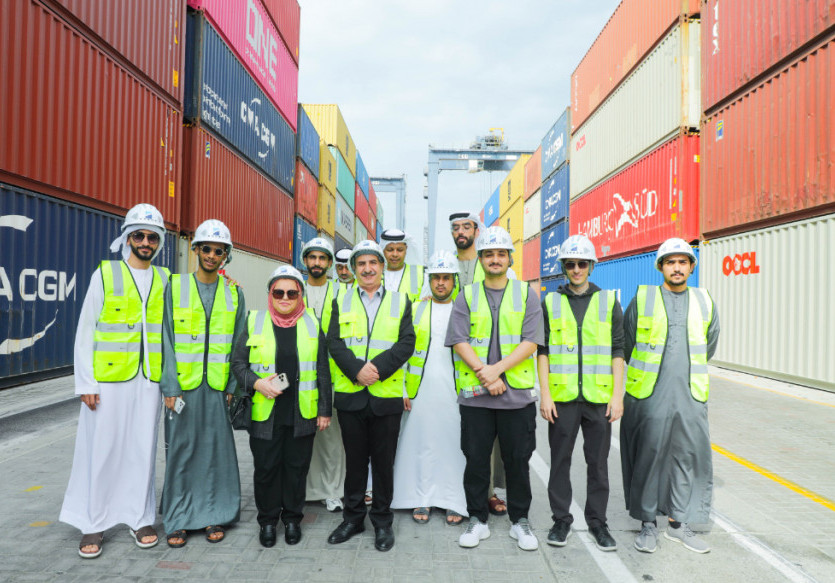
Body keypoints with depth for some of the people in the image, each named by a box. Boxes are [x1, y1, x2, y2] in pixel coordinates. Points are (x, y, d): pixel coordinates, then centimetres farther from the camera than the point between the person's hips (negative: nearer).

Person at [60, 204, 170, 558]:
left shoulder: (165, 280, 8)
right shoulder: (105, 274, 0)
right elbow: (85, 332, -1)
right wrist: (85, 382, -6)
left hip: (149, 380, 2)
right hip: (107, 379, -2)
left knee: (143, 449, 8)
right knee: (101, 449, 4)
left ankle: (140, 518, 22)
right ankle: (93, 524, 19)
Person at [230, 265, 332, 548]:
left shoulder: (312, 323, 4)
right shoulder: (255, 321, 2)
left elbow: (323, 370, 6)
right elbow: (238, 362, 6)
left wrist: (324, 409, 4)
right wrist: (257, 383, -12)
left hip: (302, 413, 1)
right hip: (265, 413, 0)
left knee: (296, 467, 10)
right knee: (266, 468, 8)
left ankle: (292, 518, 29)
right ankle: (267, 520, 28)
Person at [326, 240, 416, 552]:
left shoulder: (400, 301, 6)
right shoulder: (341, 302, 9)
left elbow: (406, 343, -4)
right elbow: (334, 342, -1)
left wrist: (378, 368, -16)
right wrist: (357, 370, -17)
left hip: (386, 395, -1)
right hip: (350, 394, 1)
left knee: (383, 461, 8)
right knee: (354, 459, 13)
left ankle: (382, 521, 23)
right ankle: (353, 518, 28)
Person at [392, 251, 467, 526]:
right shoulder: (416, 309, 10)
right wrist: (402, 389, 2)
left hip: (455, 389, -1)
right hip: (421, 388, 1)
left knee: (454, 442, 0)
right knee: (421, 440, 4)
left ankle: (455, 501, 12)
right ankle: (422, 499, 17)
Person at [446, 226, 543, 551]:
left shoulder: (526, 294, 5)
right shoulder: (467, 297, 7)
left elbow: (531, 342, -5)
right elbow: (459, 342, -2)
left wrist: (496, 369, -15)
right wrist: (484, 373, -15)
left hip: (518, 393, 0)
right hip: (475, 394, 1)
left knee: (517, 460, 9)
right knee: (476, 459, 8)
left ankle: (520, 521, 26)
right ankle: (477, 520, 24)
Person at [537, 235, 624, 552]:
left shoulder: (609, 301, 6)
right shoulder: (551, 302, 6)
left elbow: (617, 351, 5)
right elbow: (542, 350, 4)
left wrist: (618, 395, -3)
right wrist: (545, 394, -3)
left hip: (598, 396, 0)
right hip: (562, 397, 0)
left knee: (598, 462, 9)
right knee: (560, 460, 8)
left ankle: (597, 521, 24)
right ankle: (561, 519, 23)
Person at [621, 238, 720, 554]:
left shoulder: (705, 301, 8)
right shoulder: (642, 299, -1)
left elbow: (709, 344, 22)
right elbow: (625, 342, 9)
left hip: (690, 396, 3)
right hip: (648, 395, -3)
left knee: (689, 457, 8)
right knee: (648, 457, 1)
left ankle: (678, 522, 24)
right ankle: (648, 523, 16)